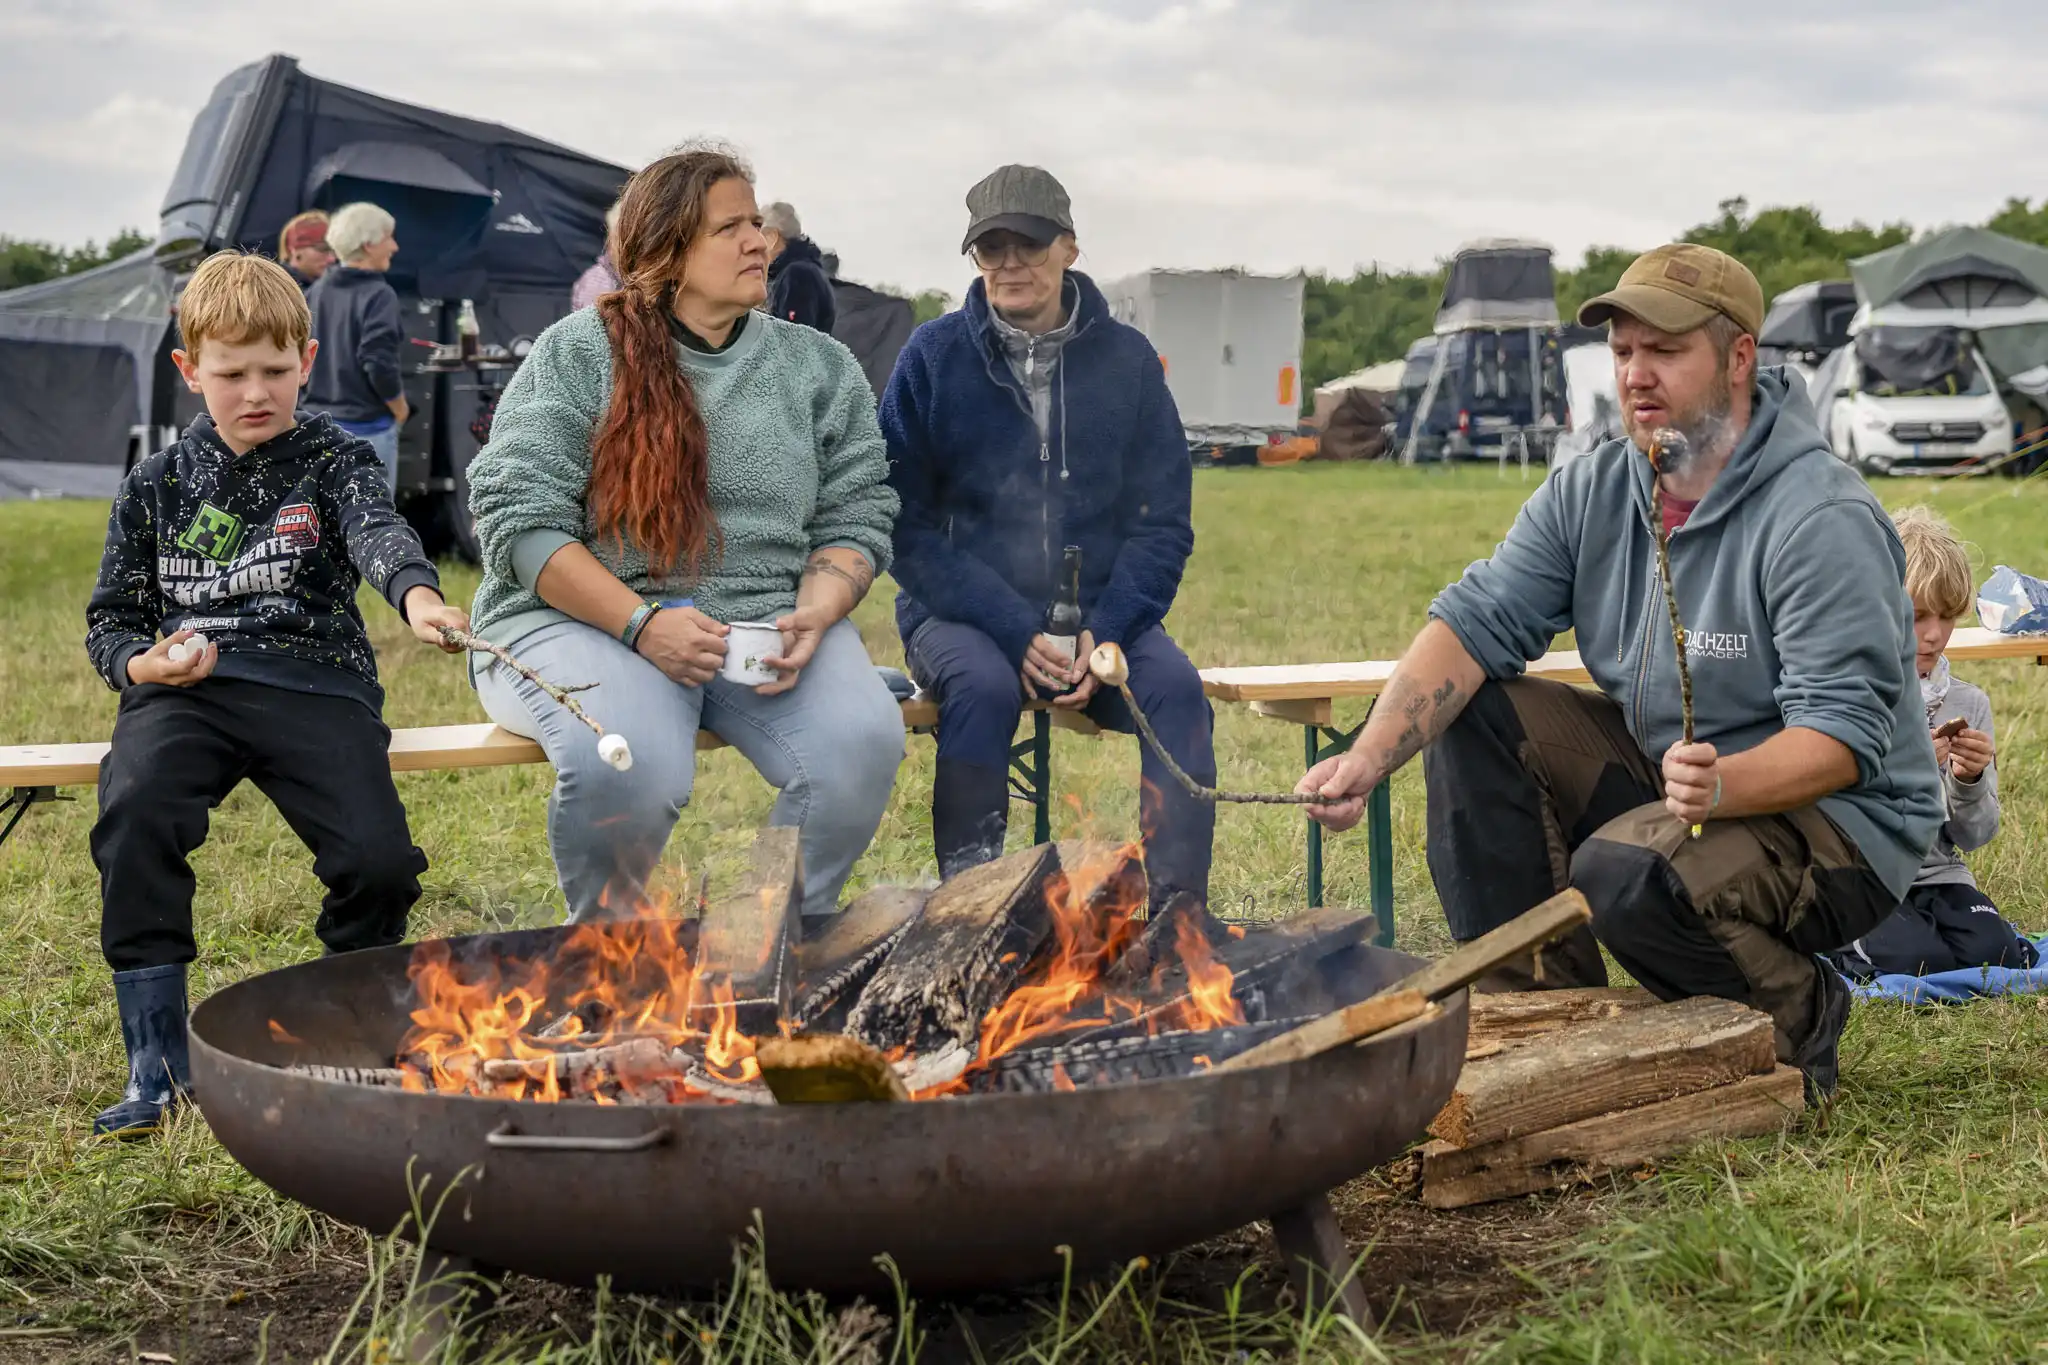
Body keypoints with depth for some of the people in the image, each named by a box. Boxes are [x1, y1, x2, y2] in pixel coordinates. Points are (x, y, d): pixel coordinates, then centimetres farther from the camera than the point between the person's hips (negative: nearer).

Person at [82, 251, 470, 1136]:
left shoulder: (331, 462, 9)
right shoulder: (155, 487, 17)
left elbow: (378, 529, -14)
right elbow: (110, 621, 20)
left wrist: (416, 593, -39)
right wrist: (141, 663, -6)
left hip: (313, 680, -1)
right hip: (183, 690, 1)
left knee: (380, 860, -23)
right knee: (134, 811, -31)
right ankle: (157, 1062, -20)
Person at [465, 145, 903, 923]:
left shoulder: (819, 368, 13)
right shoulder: (577, 354, 2)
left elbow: (857, 520, 11)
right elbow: (518, 520, -6)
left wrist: (813, 614, -11)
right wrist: (642, 622, -18)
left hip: (766, 625, 3)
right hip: (583, 618, -3)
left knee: (862, 741, -27)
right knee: (628, 765, -35)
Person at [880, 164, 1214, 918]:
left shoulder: (1127, 358, 4)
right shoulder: (933, 356, -2)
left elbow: (1163, 522, 4)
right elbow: (905, 525, -6)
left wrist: (1104, 633, -14)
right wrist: (1016, 632, -17)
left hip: (1100, 611, 2)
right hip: (960, 613, -2)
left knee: (1175, 683, -26)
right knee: (984, 684, -33)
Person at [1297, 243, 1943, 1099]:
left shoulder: (1823, 518, -21)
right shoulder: (1589, 494, 0)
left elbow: (1845, 735, -26)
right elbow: (1477, 621, -9)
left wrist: (1721, 785, -46)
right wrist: (1371, 756, -25)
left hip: (1835, 817, -7)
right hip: (1659, 770, 7)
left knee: (1626, 871, -33)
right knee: (1475, 713, -8)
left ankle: (1799, 1019, -3)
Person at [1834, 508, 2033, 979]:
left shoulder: (1968, 704, 6)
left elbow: (1975, 836, 7)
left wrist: (1969, 782, -13)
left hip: (1938, 876, 3)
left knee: (1994, 954, -22)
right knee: (1914, 960, -26)